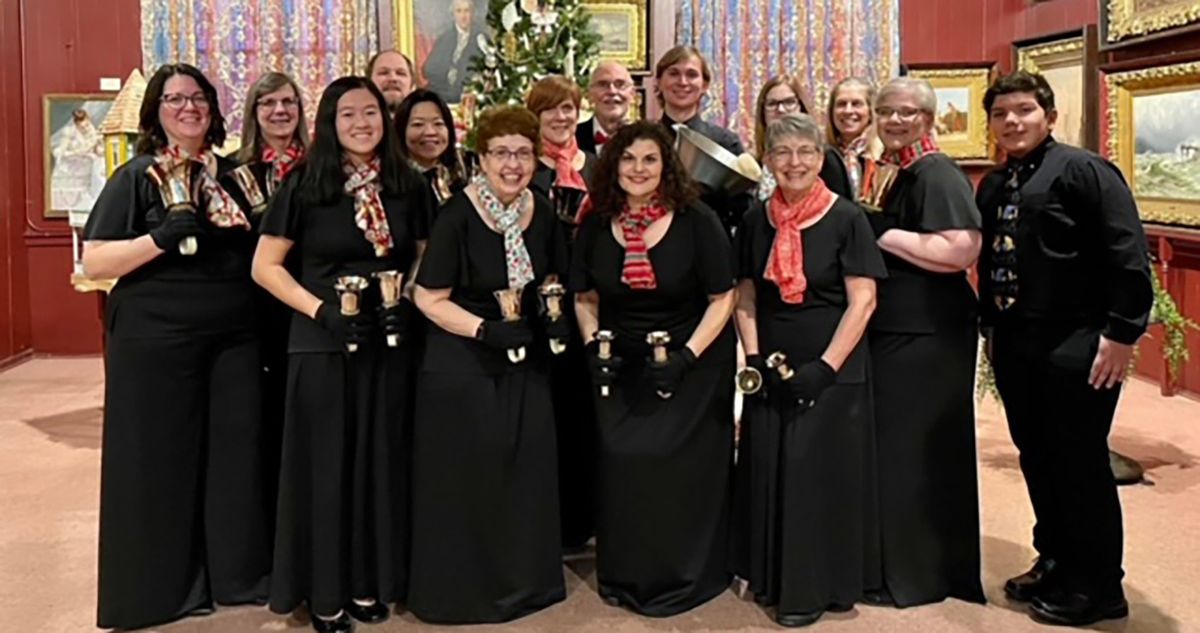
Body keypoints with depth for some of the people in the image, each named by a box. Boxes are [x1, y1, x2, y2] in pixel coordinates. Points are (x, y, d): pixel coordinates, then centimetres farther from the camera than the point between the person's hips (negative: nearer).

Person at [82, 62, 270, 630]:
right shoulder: (136, 175, -1)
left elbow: (260, 247, 25)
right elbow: (93, 262, -7)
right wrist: (161, 238, -20)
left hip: (235, 337, 4)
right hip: (156, 342, -4)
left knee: (238, 451, 6)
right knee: (161, 458, 1)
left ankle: (237, 573, 22)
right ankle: (163, 587, 17)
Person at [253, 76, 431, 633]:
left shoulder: (408, 185, 3)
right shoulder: (303, 184, -5)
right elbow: (265, 266, -4)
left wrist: (406, 304, -5)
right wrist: (321, 310, -15)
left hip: (388, 342, 3)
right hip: (322, 343, -3)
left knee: (380, 459, 9)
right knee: (325, 462, 4)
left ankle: (370, 584, 24)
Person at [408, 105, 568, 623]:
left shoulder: (543, 213, 2)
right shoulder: (457, 215, -16)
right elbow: (428, 298, -15)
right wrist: (486, 330, -26)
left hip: (525, 365, 6)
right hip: (462, 368, -5)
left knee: (526, 477, 12)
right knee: (465, 483, 3)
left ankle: (523, 578, 30)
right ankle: (463, 585, 21)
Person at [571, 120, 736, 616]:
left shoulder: (697, 222, -12)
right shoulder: (595, 226, -1)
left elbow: (722, 299, -9)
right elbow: (585, 298, 10)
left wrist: (687, 356, -18)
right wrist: (594, 347, -6)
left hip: (694, 366, -3)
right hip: (621, 368, 3)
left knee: (681, 470, -1)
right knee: (621, 467, 3)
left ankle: (682, 577, 19)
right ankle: (624, 574, 23)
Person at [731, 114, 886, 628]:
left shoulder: (846, 218, -7)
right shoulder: (756, 220, 4)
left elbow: (863, 301, -10)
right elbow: (745, 297, 10)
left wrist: (825, 367, -15)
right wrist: (754, 357, -3)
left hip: (832, 373, -4)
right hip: (771, 372, 4)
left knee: (820, 476, 1)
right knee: (768, 472, 9)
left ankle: (812, 587, 16)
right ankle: (771, 575, 26)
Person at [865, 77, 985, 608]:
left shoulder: (936, 175, -15)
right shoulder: (889, 171, 13)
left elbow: (962, 250, -27)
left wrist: (886, 236, -20)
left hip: (927, 337, -10)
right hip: (892, 331, 10)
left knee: (916, 449, 0)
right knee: (892, 446, 17)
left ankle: (920, 572, 14)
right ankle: (898, 561, 32)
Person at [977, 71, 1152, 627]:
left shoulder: (1083, 170, -9)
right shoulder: (993, 187, 14)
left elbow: (1129, 257, -15)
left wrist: (1121, 333, -19)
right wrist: (990, 326, 18)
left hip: (1076, 348, -7)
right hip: (1015, 346, 8)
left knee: (1080, 465, 1)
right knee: (1037, 459, 15)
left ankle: (1098, 587, 15)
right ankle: (1055, 563, 30)